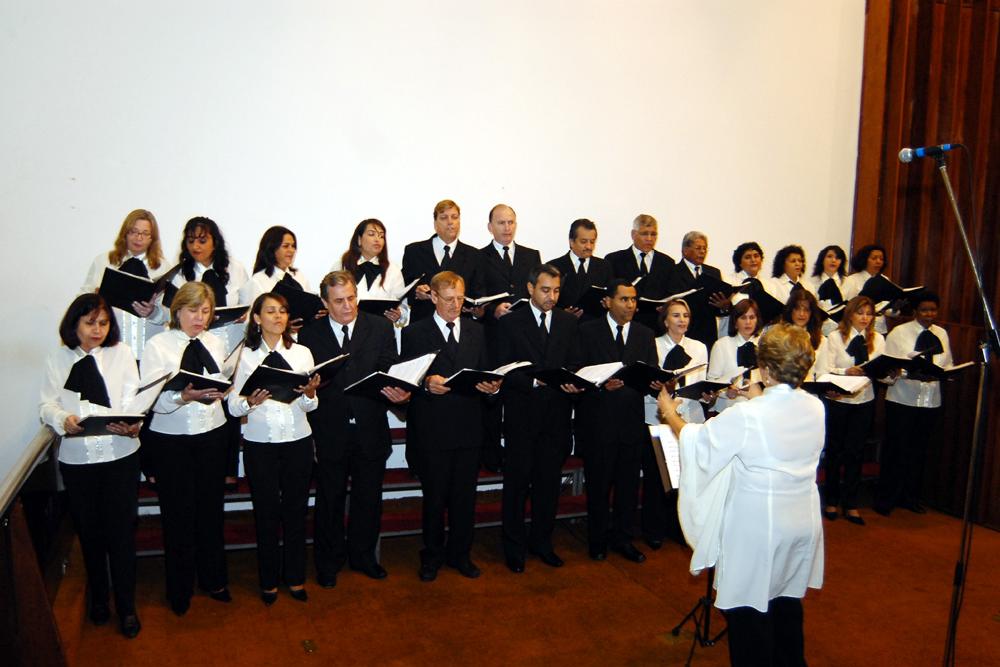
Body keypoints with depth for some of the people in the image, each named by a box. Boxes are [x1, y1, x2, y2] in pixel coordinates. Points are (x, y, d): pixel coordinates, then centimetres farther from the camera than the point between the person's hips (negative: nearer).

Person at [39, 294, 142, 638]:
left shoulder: (121, 352, 3)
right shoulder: (57, 360, 6)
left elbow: (133, 398, -3)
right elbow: (47, 405, 3)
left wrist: (132, 424, -23)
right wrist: (63, 419, -19)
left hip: (119, 454, -2)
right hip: (76, 457, 2)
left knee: (121, 531, 2)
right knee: (89, 531, 15)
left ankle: (126, 606, 17)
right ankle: (98, 596, 37)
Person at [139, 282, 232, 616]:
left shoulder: (216, 343, 9)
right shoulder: (158, 345, -5)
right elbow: (151, 398, -14)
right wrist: (183, 396, -30)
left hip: (212, 434, 4)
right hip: (171, 439, -3)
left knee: (211, 508, 14)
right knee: (178, 513, 6)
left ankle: (213, 579, 32)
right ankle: (180, 589, 25)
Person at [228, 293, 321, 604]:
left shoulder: (302, 353, 7)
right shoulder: (247, 355, 2)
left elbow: (309, 406, 4)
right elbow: (233, 406, -3)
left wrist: (310, 393, -17)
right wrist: (250, 401, -23)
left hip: (297, 441, 1)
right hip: (259, 443, -1)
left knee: (296, 510, 9)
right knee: (266, 512, 8)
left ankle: (295, 578, 25)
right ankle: (269, 581, 25)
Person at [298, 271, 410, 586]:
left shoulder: (381, 327, 1)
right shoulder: (310, 334, -1)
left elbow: (391, 372, -4)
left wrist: (398, 392, -24)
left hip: (370, 430, 1)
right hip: (330, 433, -1)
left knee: (369, 499, 15)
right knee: (330, 501, 14)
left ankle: (363, 555, 36)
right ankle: (329, 562, 33)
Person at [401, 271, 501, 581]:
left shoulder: (476, 330, 12)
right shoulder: (415, 332, 0)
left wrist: (491, 386, -11)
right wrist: (426, 383, -23)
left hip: (469, 427, 3)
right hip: (431, 430, -3)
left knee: (465, 496, 10)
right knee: (434, 496, 9)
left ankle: (460, 553, 28)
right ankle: (432, 556, 27)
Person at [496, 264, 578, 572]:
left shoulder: (569, 322, 10)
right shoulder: (511, 322, -1)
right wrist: (533, 380, -19)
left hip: (557, 415, 3)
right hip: (522, 415, -3)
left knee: (549, 480, 11)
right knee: (517, 482, 5)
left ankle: (542, 540, 26)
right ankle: (514, 546, 19)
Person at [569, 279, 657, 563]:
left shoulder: (645, 334, 11)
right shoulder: (588, 331, 0)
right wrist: (602, 384, -20)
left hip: (632, 421, 3)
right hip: (597, 421, -3)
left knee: (628, 483, 10)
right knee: (598, 483, 8)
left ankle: (622, 538, 26)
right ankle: (598, 539, 25)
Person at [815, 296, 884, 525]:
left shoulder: (878, 339, 8)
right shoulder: (835, 337, -3)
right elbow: (823, 370, -13)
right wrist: (847, 372, -29)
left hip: (864, 401, 2)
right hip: (837, 400, -2)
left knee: (855, 451, 7)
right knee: (834, 450, 9)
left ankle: (851, 504, 18)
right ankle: (831, 500, 24)